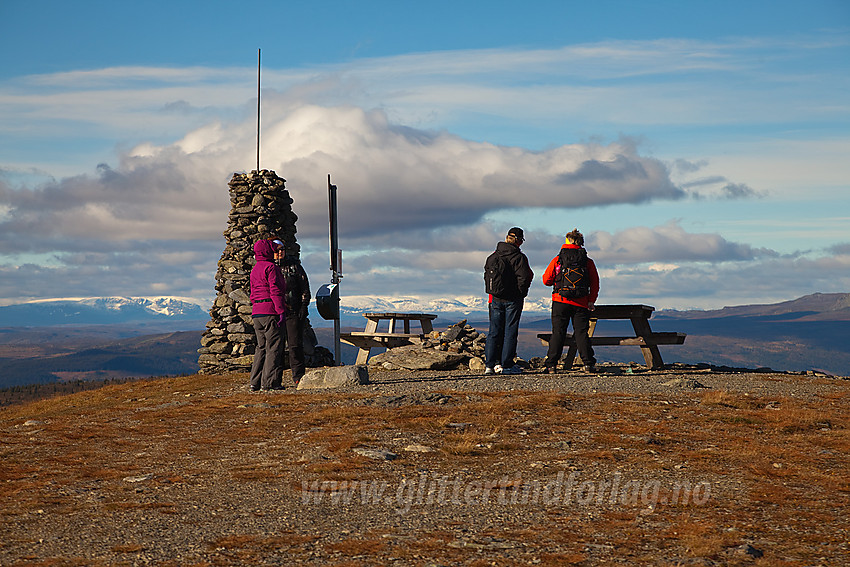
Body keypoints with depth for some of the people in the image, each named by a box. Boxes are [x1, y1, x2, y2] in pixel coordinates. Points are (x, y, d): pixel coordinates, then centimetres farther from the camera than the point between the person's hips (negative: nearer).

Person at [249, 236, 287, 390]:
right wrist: (281, 311, -17)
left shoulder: (254, 269, 19)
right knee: (274, 347, -6)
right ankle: (270, 382, -9)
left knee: (262, 347, 12)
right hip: (270, 312, -9)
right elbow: (275, 290, -15)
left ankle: (256, 382, 9)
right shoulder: (270, 267, -8)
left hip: (256, 312, 9)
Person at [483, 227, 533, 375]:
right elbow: (525, 277, -15)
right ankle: (506, 365, 0)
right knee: (510, 332, 1)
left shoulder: (493, 257, 7)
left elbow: (486, 275, 13)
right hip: (513, 299, -5)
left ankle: (489, 364, 4)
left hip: (495, 298, 5)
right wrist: (520, 293, -2)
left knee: (494, 331, 8)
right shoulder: (519, 257, -11)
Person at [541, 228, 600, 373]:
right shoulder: (588, 262, 5)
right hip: (581, 304, 1)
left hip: (560, 301, -1)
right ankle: (588, 362, -3)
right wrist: (591, 301, 10)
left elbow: (546, 280, 5)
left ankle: (551, 364, -2)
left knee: (558, 333, 2)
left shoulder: (557, 260, 2)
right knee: (581, 333, 4)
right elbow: (595, 284, 4)